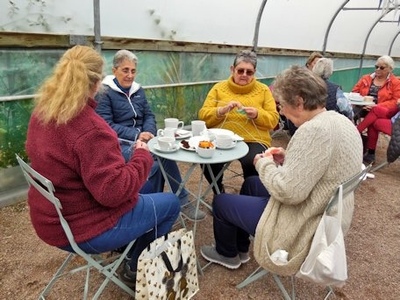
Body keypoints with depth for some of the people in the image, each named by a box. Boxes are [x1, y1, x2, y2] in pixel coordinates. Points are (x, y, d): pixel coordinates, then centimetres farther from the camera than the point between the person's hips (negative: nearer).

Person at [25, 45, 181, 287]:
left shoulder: (42, 113, -3)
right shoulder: (90, 129, -31)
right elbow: (114, 192, -31)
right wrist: (143, 156, -18)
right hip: (86, 229, -9)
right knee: (171, 204, 10)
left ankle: (131, 249, 37)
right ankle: (137, 269, 26)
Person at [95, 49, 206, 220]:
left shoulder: (138, 90, 15)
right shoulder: (104, 93, -4)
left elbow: (149, 116, 14)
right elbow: (106, 125, -13)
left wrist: (148, 133, -9)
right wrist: (136, 135, -22)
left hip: (142, 140, 6)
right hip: (120, 144, -5)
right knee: (154, 163, -30)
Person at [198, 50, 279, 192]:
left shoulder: (263, 90, 9)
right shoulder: (219, 88, 9)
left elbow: (273, 120, 5)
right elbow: (203, 116, 3)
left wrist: (257, 114, -14)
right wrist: (222, 110, -15)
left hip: (253, 140, 0)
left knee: (251, 163, -32)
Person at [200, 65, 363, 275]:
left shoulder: (314, 130, -29)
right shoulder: (341, 121, 2)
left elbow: (288, 191, -30)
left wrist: (265, 164, -13)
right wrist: (288, 160, 3)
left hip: (304, 227, -10)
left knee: (221, 202, 7)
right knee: (251, 183, 27)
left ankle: (227, 254, 36)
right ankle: (240, 249, 40)